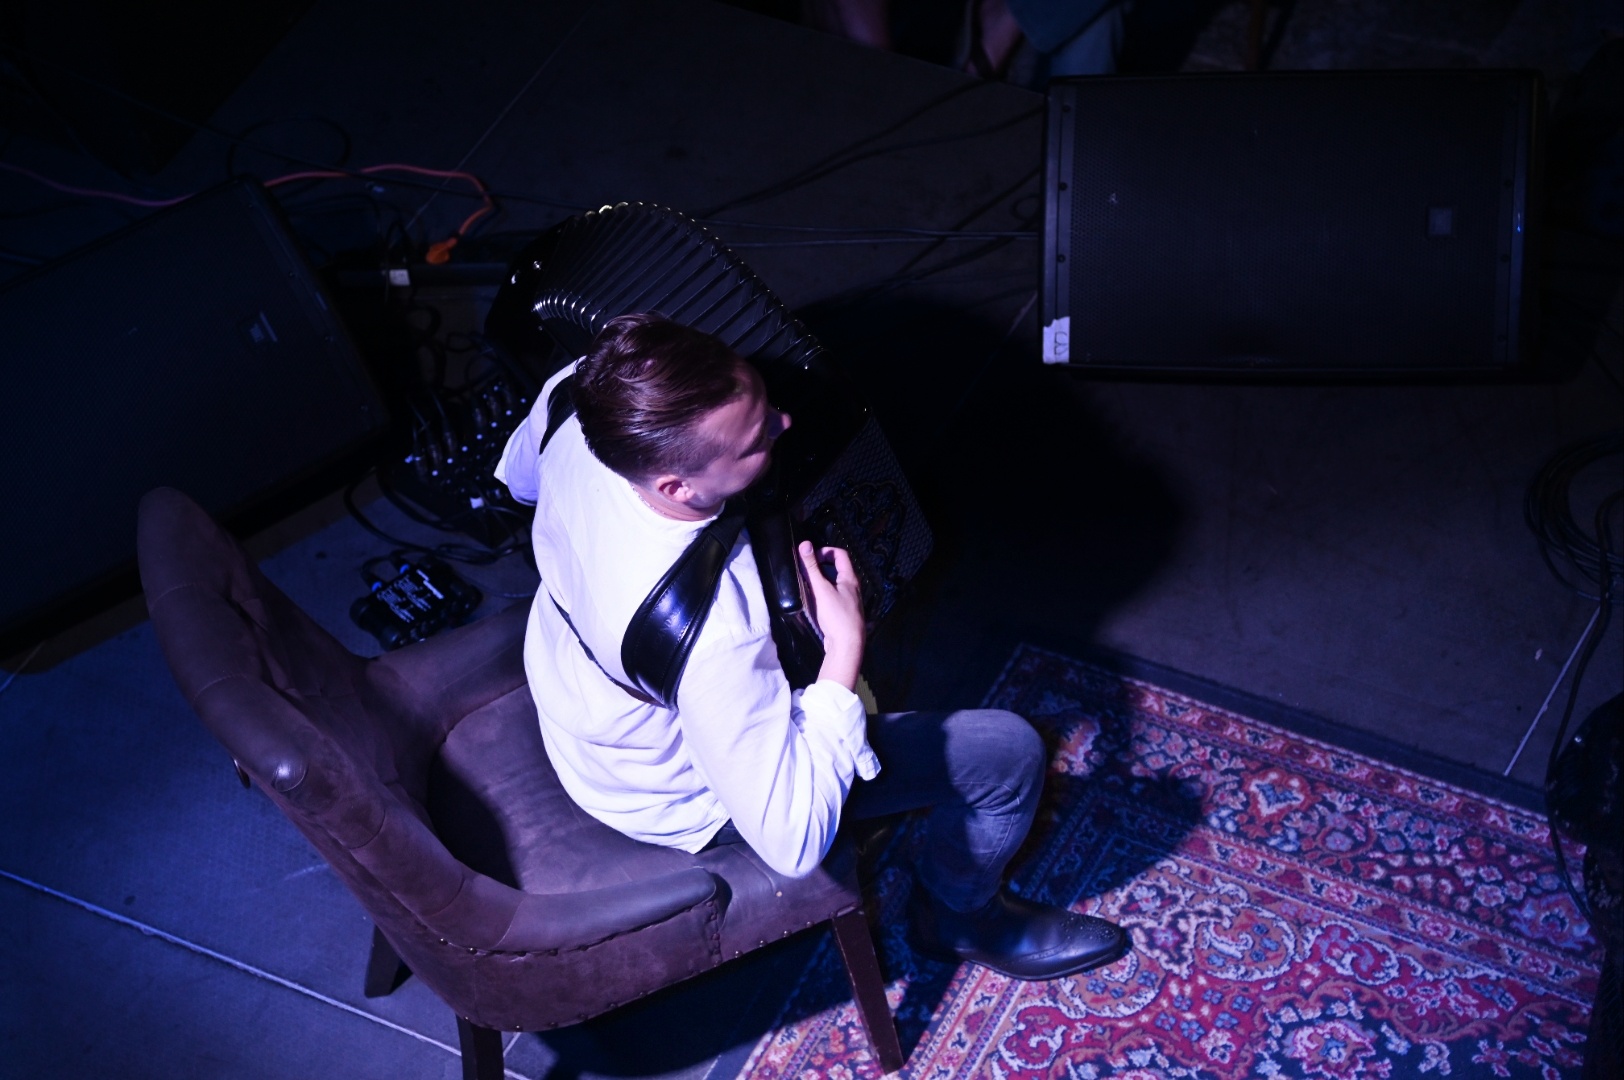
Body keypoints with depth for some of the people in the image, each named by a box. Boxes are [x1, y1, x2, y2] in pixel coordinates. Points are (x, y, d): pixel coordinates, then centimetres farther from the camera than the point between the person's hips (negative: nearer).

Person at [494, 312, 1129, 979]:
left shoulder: (574, 402, -27)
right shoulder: (711, 636, -45)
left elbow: (517, 477, 0)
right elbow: (791, 845, -34)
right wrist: (845, 647, -33)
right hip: (681, 797, -7)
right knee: (1011, 752, -3)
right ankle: (963, 918, 31)